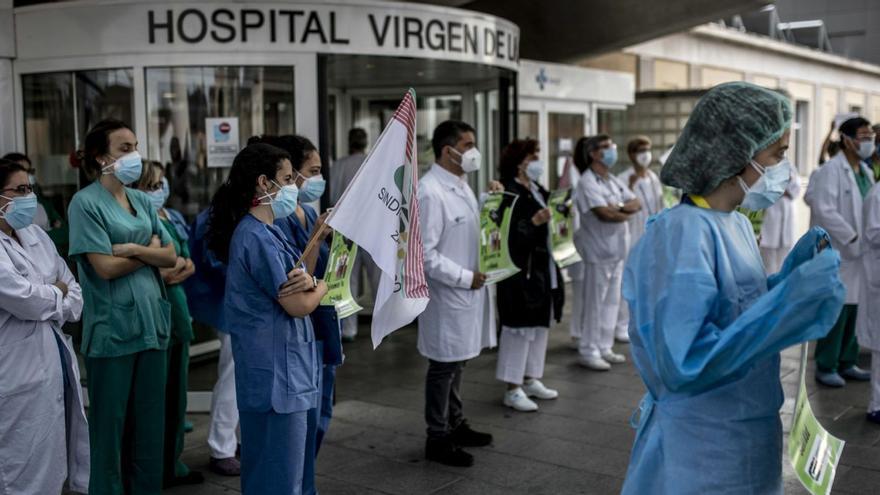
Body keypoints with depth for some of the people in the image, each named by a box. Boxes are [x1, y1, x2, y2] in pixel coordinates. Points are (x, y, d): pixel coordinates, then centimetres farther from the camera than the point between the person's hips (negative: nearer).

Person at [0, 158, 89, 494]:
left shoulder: (36, 234, 12)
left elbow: (74, 290, 14)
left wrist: (53, 309, -5)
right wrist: (57, 293, -1)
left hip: (57, 356, 8)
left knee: (64, 450, 14)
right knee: (29, 467, 1)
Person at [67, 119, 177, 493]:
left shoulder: (143, 201, 10)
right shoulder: (86, 203, -8)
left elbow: (170, 257, 5)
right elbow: (106, 266, -15)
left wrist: (134, 249, -11)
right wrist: (150, 250, -3)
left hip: (151, 321, 6)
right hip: (112, 328, -6)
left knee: (150, 422, 13)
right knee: (111, 423, 6)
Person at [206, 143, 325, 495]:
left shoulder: (266, 232, 13)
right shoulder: (258, 238, -19)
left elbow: (291, 280, 12)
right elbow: (299, 305, -18)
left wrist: (308, 281, -11)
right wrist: (321, 286, 2)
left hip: (279, 366, 10)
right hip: (276, 370, -10)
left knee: (267, 465, 19)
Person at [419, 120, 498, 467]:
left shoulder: (461, 185, 10)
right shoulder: (430, 193, -21)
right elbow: (424, 254, -23)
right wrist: (465, 278, -19)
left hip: (467, 291, 9)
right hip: (447, 294, -9)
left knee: (457, 362, 20)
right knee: (444, 366, 3)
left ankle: (456, 425, 35)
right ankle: (438, 439, 17)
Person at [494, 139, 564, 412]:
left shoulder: (539, 191, 14)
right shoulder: (509, 195, -14)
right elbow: (508, 236, -23)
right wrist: (535, 222, -26)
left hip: (543, 270, 9)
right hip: (521, 273, -9)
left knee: (539, 326, 14)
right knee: (519, 328, -3)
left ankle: (531, 380, 26)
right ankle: (513, 389, 5)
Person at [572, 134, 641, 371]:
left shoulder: (614, 181, 14)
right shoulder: (587, 182, -13)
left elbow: (636, 203, 8)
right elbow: (604, 213, -22)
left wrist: (620, 206, -13)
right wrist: (627, 213, -5)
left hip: (617, 250, 8)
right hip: (598, 251, -8)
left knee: (612, 302, 13)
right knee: (595, 304, -2)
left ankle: (605, 348, 22)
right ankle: (588, 351, 6)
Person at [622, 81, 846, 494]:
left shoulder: (738, 225, 3)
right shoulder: (682, 232, -23)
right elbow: (684, 365, -30)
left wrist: (791, 272, -1)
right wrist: (791, 294, -29)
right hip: (701, 454, -8)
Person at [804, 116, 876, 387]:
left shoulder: (865, 171, 15)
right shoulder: (831, 170, -11)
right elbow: (824, 211, -20)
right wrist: (854, 239, -19)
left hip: (860, 256, 8)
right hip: (839, 255, -8)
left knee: (855, 311, 11)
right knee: (836, 312, -4)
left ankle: (847, 363, 23)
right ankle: (825, 367, 6)